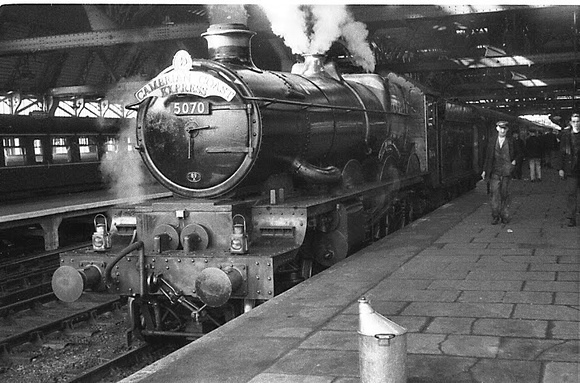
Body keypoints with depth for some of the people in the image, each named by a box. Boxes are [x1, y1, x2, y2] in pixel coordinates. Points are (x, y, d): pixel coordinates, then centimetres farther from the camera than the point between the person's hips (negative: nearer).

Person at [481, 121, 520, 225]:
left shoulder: (510, 142, 5)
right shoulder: (492, 141, 6)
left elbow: (516, 154, 21)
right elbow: (488, 156, 9)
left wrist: (514, 161, 2)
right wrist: (485, 170, 8)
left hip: (506, 172, 0)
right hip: (494, 171, 0)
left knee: (505, 194, 3)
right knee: (495, 194, -7)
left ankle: (505, 216, 11)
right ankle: (495, 216, -1)